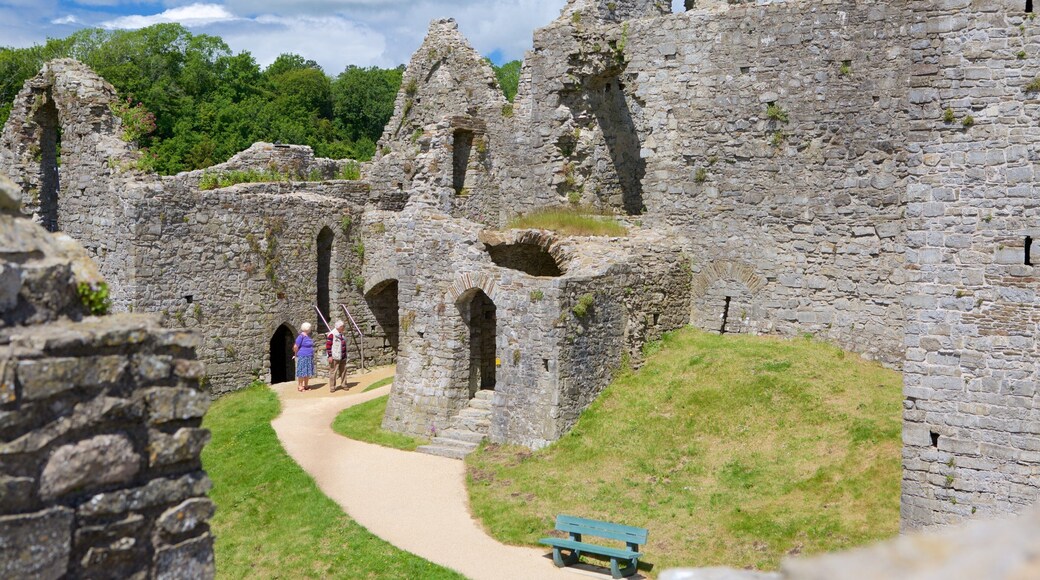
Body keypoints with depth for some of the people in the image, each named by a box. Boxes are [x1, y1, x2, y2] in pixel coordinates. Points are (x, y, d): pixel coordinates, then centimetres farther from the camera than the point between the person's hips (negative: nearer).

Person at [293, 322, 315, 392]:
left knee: (308, 372, 11)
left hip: (309, 357, 8)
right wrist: (296, 354, -1)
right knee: (302, 372, -2)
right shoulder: (301, 336, -15)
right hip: (303, 357, -8)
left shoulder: (308, 336, 10)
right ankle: (300, 386, 5)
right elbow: (295, 347, -15)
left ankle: (305, 385, 20)